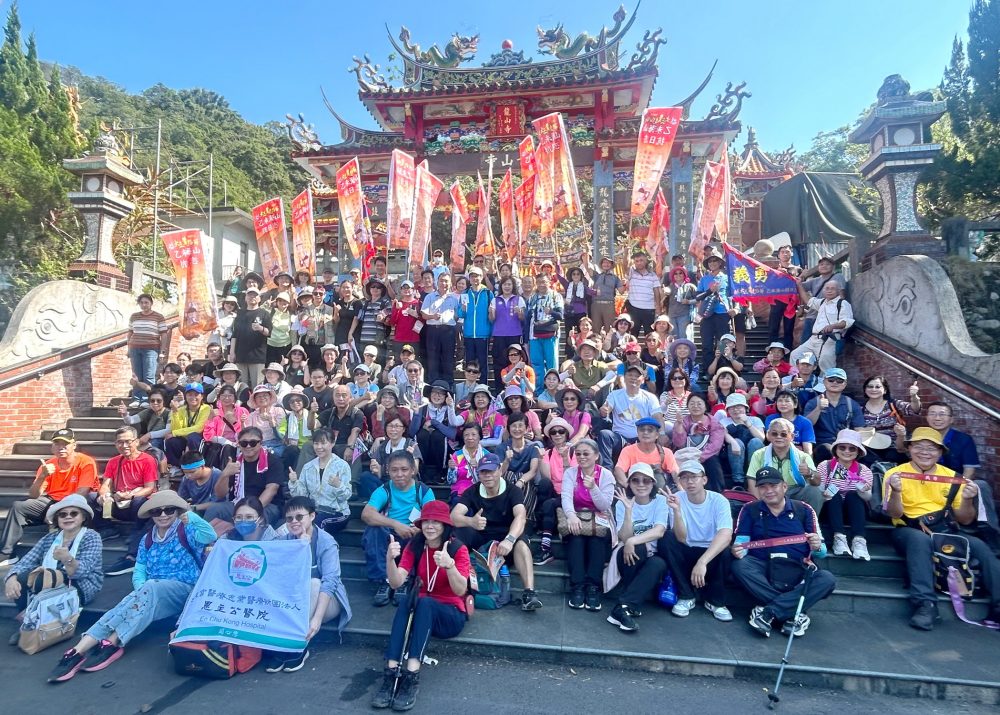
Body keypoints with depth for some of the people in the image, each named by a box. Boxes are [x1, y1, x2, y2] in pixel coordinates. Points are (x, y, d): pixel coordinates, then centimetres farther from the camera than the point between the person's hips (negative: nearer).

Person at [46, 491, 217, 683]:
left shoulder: (186, 531, -1)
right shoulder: (147, 540, 16)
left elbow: (210, 537, -23)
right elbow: (138, 572, 9)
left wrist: (191, 517, -41)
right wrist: (141, 588, -15)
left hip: (185, 591, -4)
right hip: (152, 594, 4)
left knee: (151, 589, -33)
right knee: (132, 602, -28)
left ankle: (110, 644, -32)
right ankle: (78, 650, -37)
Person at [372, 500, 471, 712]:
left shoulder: (458, 549, -12)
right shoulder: (414, 546, -2)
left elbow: (460, 590, -23)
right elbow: (397, 582, -14)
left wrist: (449, 565, -41)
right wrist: (390, 558, -33)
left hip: (451, 615, -3)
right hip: (421, 610, 3)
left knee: (424, 603, -34)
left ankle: (412, 676, -40)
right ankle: (392, 673, -36)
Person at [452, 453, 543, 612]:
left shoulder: (513, 491, -11)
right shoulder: (472, 491, -5)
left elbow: (520, 516, -29)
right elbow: (454, 516, -19)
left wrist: (509, 539, -50)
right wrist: (471, 522, -43)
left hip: (505, 537, -2)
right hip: (479, 538, 2)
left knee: (520, 541, -35)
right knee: (457, 532, -26)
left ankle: (529, 592, -41)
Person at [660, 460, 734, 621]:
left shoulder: (719, 501, -15)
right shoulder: (678, 499, -12)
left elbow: (726, 535, -33)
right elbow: (681, 539, -21)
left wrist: (702, 562, -45)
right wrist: (676, 510, -38)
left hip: (712, 552, -1)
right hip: (687, 554, 1)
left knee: (725, 550, -33)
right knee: (666, 539, -26)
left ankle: (716, 601, -6)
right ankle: (686, 597, -10)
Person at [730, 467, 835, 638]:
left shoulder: (804, 510, 8)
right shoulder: (750, 510, 7)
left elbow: (821, 552, 7)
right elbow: (741, 542, 1)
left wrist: (817, 547, -18)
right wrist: (738, 550, -24)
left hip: (797, 572, 1)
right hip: (762, 569, -1)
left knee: (828, 580, -28)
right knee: (739, 566, -30)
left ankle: (768, 612, -27)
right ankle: (793, 612, -25)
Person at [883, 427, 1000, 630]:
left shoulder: (952, 477, 13)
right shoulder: (896, 474, 1)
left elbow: (965, 520, 11)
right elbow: (894, 514, -8)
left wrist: (967, 500, -9)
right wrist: (895, 491, -27)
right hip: (909, 530, -4)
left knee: (979, 546, -24)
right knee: (920, 539, -36)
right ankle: (925, 604, -38)